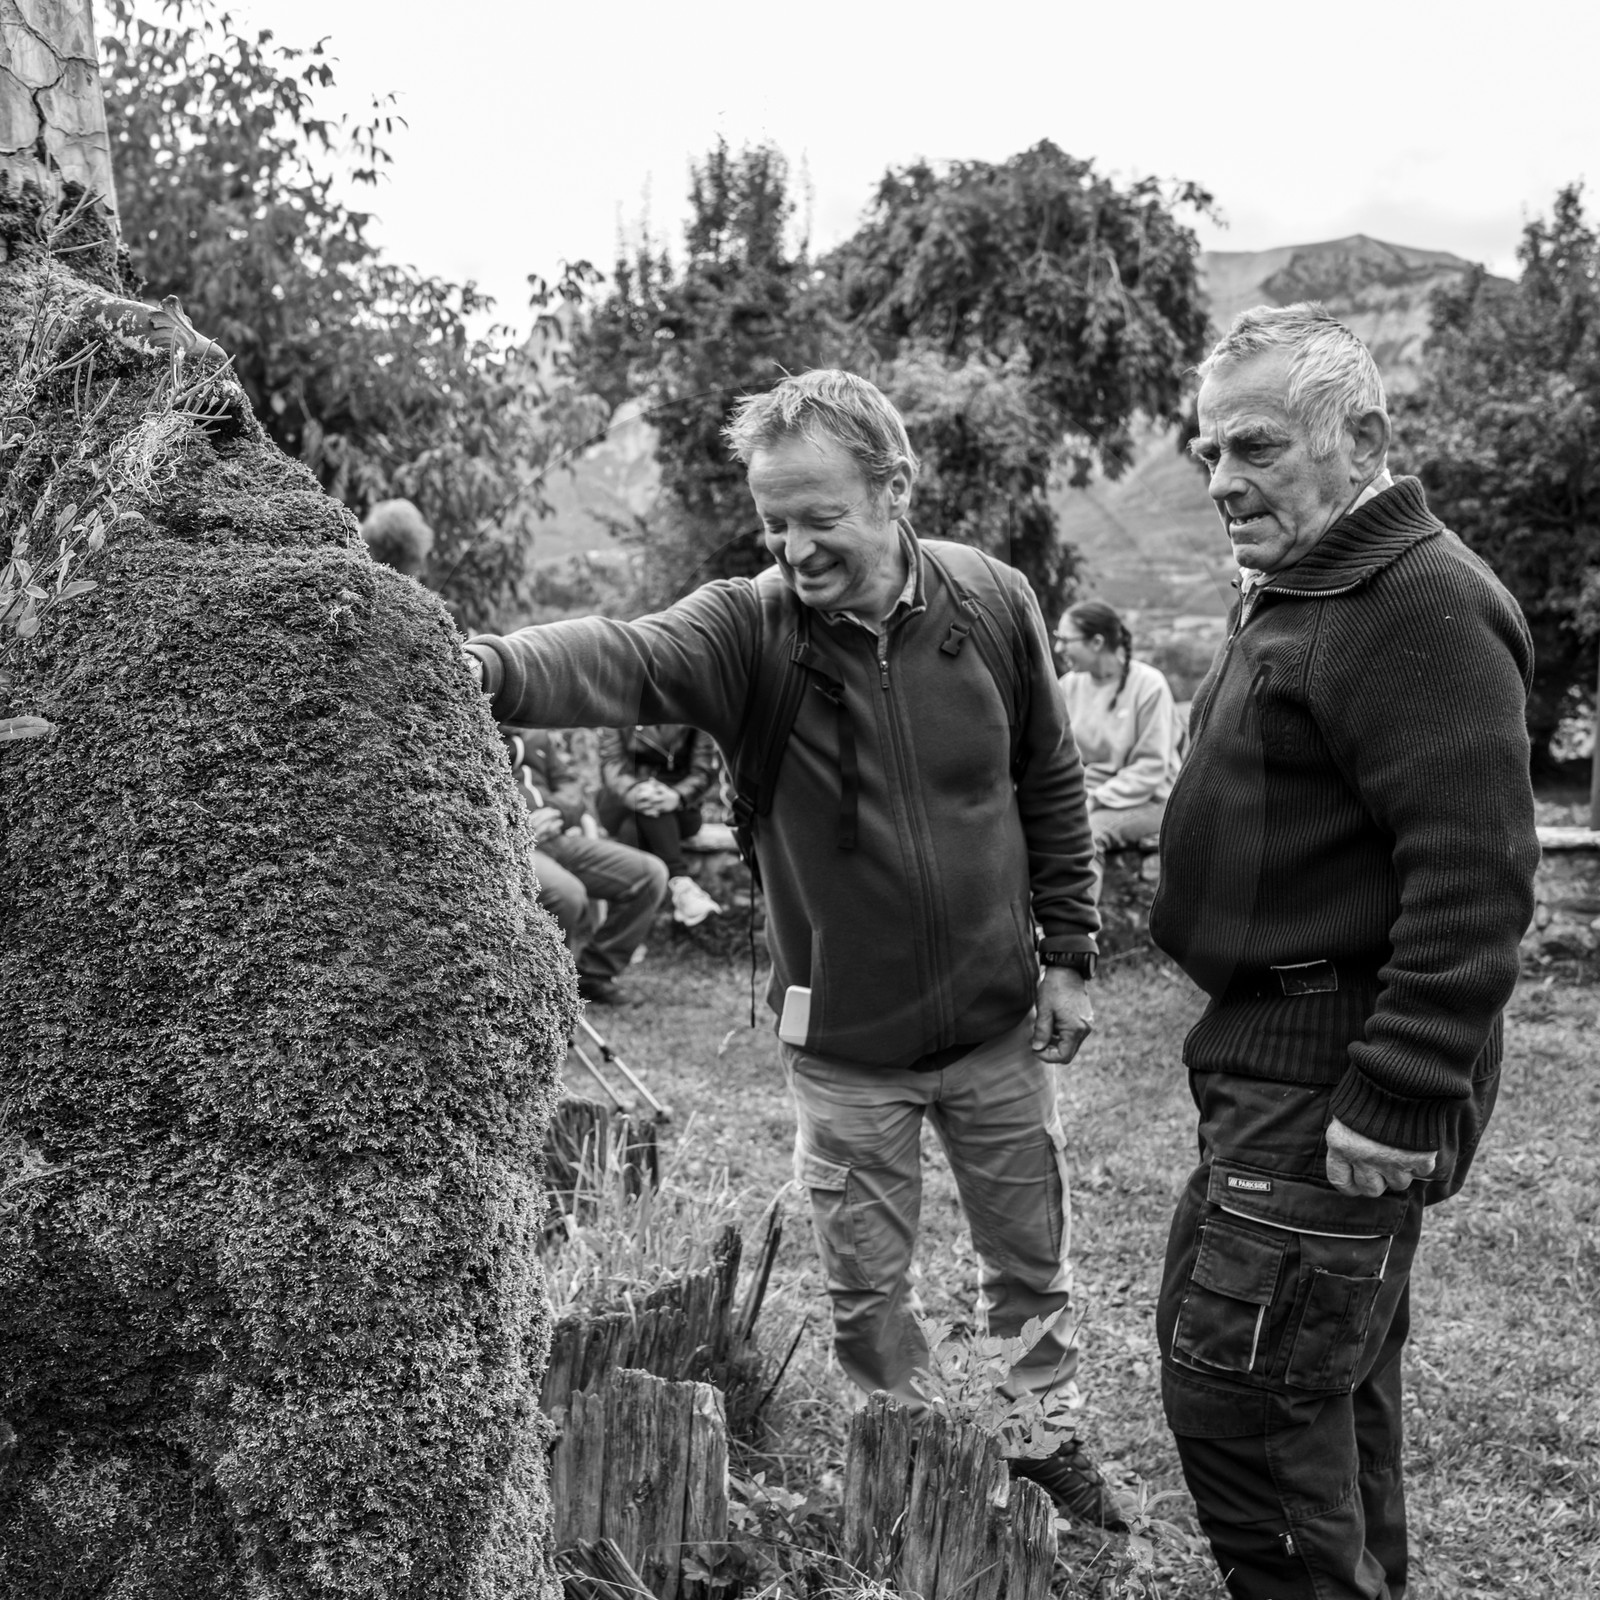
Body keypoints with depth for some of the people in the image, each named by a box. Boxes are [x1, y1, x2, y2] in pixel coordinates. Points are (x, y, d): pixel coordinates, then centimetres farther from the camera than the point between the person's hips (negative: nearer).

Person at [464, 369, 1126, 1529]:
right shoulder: (747, 627, -16)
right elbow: (621, 657, -36)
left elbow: (1051, 787, 1)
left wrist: (1069, 952, 1)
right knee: (869, 1292, 16)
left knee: (1033, 1261, 20)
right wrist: (494, 668, -56)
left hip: (998, 1022, 1)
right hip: (842, 1043, -1)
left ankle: (1047, 1433, 48)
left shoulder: (993, 604, -10)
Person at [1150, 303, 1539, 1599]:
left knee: (1233, 1384, -5)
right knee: (1329, 1382, 21)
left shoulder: (1420, 607, -18)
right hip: (1287, 1053, 10)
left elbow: (1473, 874, -25)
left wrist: (1399, 1099, -25)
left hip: (1334, 1078, -10)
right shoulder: (1298, 595, 16)